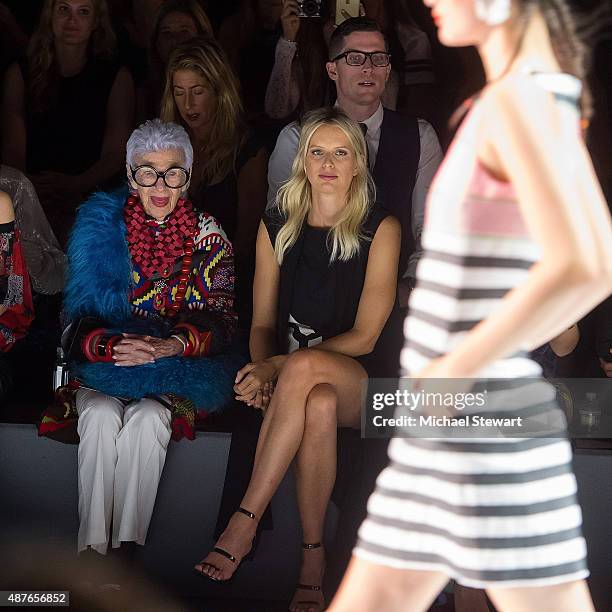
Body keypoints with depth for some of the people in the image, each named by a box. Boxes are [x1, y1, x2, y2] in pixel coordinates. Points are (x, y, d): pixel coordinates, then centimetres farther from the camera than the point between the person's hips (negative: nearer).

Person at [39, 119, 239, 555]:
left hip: (174, 370, -1)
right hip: (100, 366, 1)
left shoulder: (206, 234, 2)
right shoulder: (100, 225, 1)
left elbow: (221, 320, -5)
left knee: (147, 418, -32)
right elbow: (76, 321, -3)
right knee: (102, 415, -31)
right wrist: (113, 346, -25)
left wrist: (171, 345, -26)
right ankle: (91, 549, -27)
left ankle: (128, 549, -28)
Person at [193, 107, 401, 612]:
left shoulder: (380, 229, -1)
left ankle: (244, 524, -34)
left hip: (359, 385, -2)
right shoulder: (277, 228, 11)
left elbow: (365, 336, -7)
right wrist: (262, 371, -12)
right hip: (290, 380, 2)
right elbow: (263, 323, 12)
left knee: (303, 367, -37)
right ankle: (313, 560, -29)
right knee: (319, 404, -36)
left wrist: (279, 366, -17)